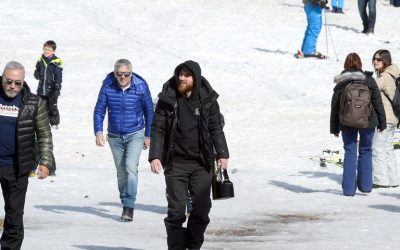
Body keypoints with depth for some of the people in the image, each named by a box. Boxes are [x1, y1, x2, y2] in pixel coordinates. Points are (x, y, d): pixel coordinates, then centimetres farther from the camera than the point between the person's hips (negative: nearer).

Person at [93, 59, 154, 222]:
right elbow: (99, 110, -2)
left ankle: (129, 207, -18)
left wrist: (148, 135, 5)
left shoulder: (141, 86, -11)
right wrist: (98, 132, -14)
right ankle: (125, 204, 24)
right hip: (115, 136, 3)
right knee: (121, 171, 11)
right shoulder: (108, 86, -9)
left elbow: (149, 111, 2)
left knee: (131, 167, -18)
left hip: (135, 135, -3)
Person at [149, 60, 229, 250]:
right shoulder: (168, 99, -2)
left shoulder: (207, 100, 2)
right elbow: (158, 128, -1)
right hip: (175, 164, -1)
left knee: (201, 209, 4)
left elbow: (216, 128, 8)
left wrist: (222, 154, -2)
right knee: (176, 210, -4)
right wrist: (154, 156, -10)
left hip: (201, 163, 1)